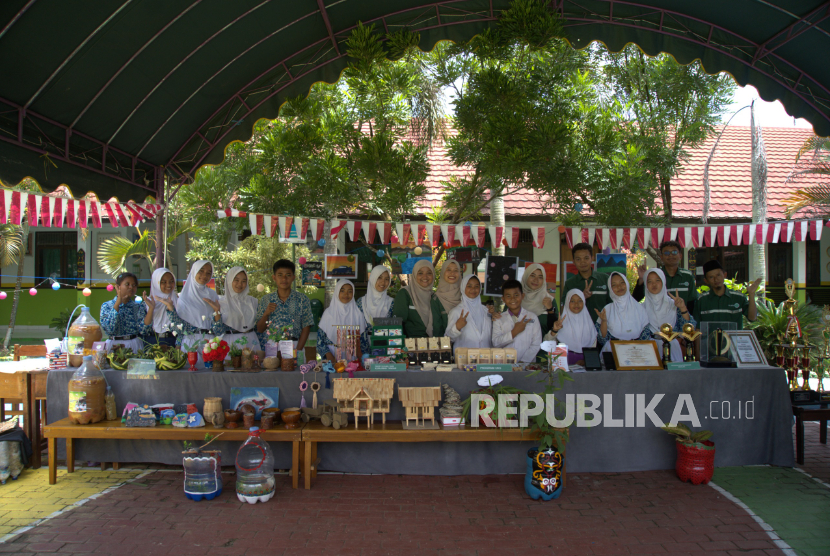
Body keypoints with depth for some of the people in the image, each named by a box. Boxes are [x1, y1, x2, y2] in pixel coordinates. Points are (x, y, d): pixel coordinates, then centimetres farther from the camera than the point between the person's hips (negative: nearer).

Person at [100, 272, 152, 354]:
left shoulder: (139, 307, 8)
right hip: (114, 346, -1)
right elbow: (109, 329, -11)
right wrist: (117, 304, -11)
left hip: (134, 346, 1)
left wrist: (151, 308, -12)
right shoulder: (106, 306, 5)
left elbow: (143, 331, -5)